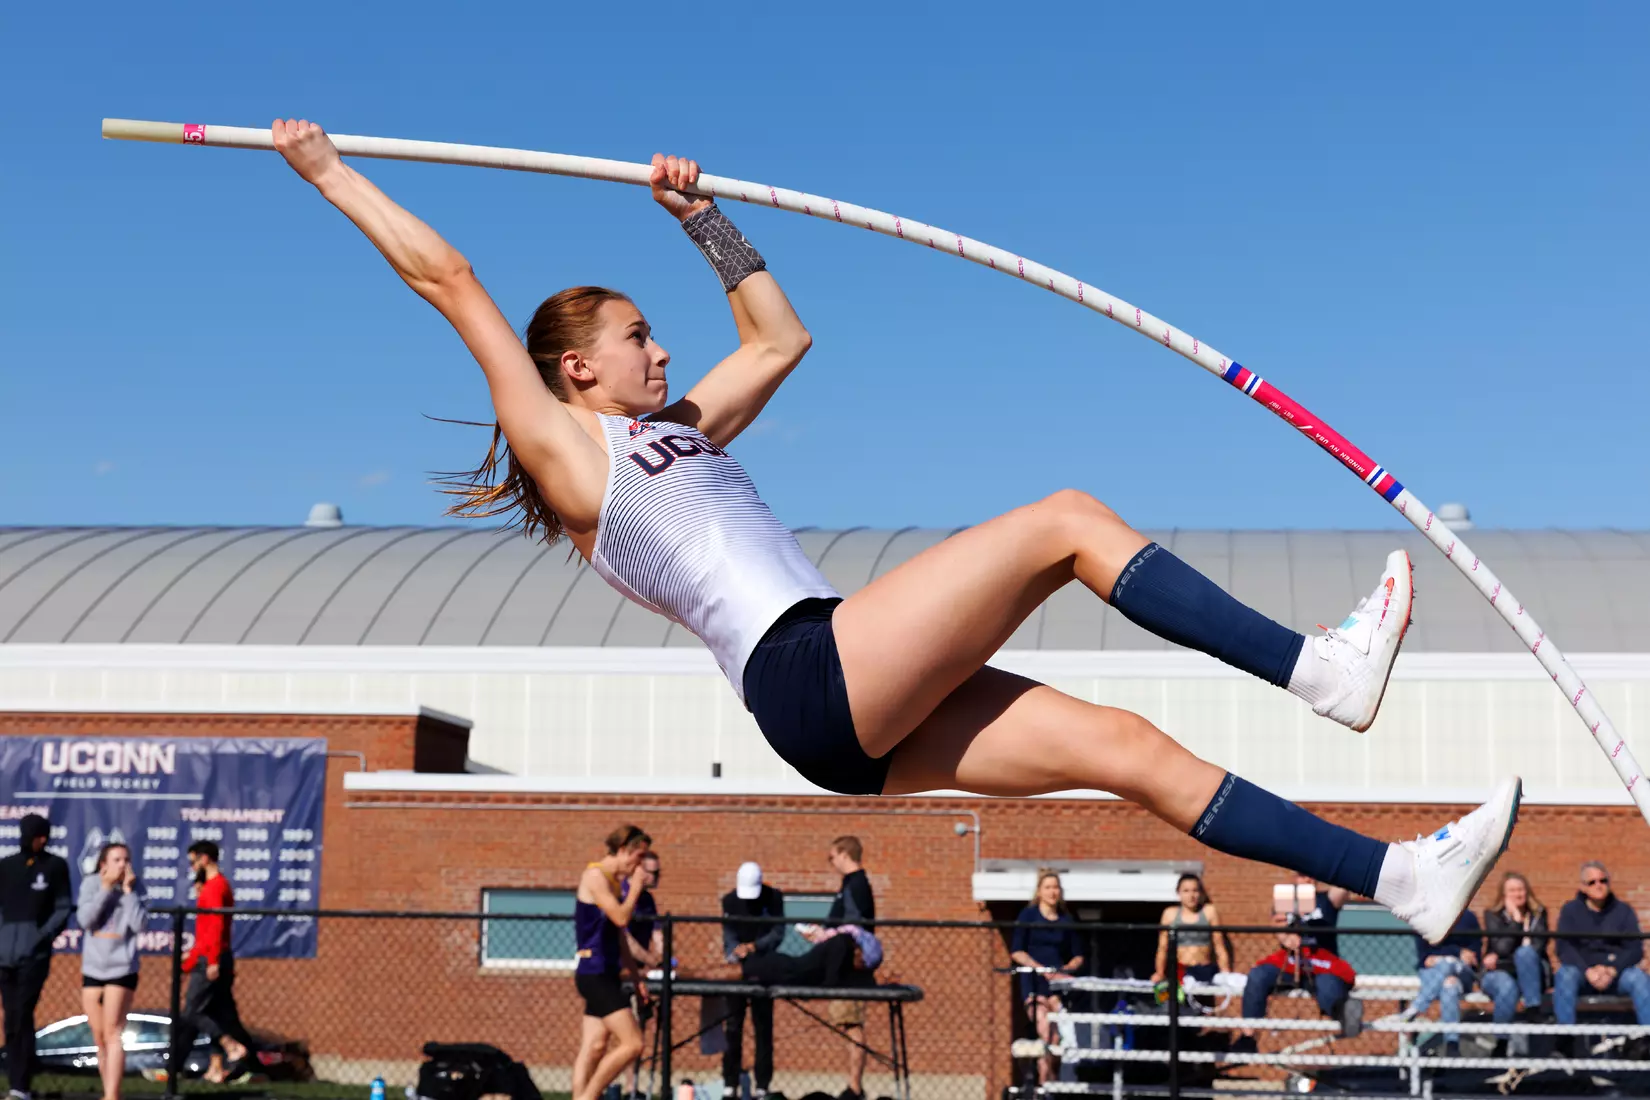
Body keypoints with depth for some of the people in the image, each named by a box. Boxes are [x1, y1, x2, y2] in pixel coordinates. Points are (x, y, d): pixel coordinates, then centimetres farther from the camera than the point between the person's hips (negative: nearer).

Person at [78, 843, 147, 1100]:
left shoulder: (133, 887, -1)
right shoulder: (90, 883, 0)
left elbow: (140, 925, -13)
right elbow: (85, 919, -14)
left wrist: (128, 890, -14)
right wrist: (106, 887, -16)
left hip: (121, 969, -2)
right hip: (92, 969, 2)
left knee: (113, 1033, -13)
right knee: (100, 1038, 10)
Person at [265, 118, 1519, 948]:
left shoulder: (679, 431, 29)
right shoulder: (564, 442, 6)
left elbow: (780, 336, 40)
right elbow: (449, 279, 6)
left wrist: (703, 219, 38)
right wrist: (331, 172, 11)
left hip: (868, 722, 9)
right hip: (806, 674, -8)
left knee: (1132, 746, -2)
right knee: (1070, 519, -12)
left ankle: (1406, 878, -4)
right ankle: (1319, 671, -13)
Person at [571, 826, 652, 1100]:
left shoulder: (616, 881, 17)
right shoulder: (595, 875, -11)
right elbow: (621, 918, -21)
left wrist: (635, 976, 21)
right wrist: (636, 887, -8)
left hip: (607, 975, 10)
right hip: (595, 973, -10)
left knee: (595, 1048, 6)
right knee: (632, 1043, -13)